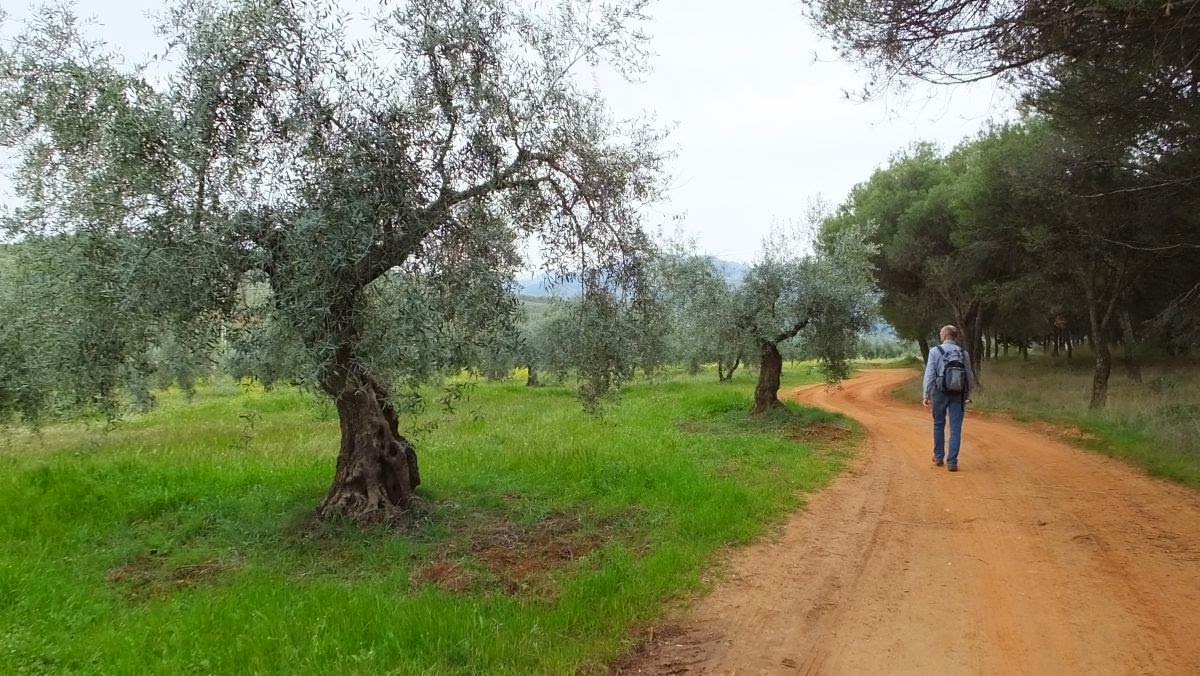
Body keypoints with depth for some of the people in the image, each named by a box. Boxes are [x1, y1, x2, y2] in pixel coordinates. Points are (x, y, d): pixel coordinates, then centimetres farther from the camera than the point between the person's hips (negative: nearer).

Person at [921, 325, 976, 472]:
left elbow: (929, 375, -8)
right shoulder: (963, 353, 3)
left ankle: (938, 457, 26)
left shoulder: (935, 351, -5)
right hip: (958, 394, 1)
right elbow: (970, 376, 7)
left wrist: (925, 395, -3)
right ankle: (952, 462, -1)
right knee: (955, 428, 2)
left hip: (940, 393, -1)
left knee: (939, 424, 16)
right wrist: (967, 394, 20)